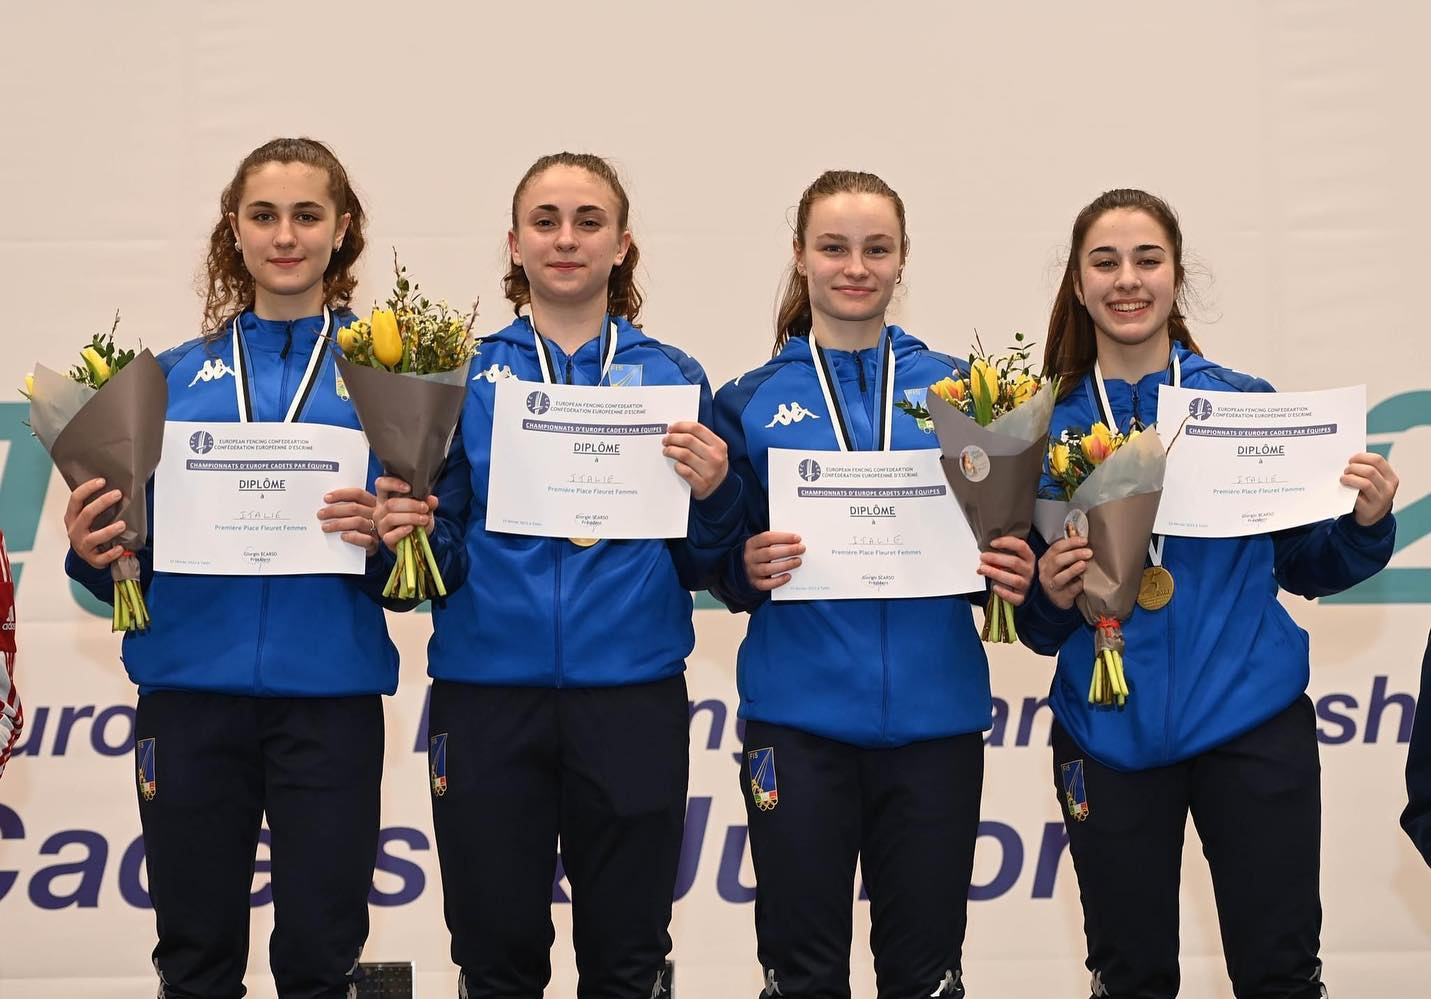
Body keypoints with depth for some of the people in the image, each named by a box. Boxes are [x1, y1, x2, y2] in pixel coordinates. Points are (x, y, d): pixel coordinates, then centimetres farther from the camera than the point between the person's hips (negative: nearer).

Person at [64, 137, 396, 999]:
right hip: (192, 691, 2)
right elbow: (133, 555, 11)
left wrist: (384, 537, -19)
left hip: (328, 696, -2)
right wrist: (93, 555, -10)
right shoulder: (173, 376, 10)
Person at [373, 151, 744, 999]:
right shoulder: (466, 375, 5)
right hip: (491, 692, 0)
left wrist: (713, 497, -12)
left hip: (632, 696, 0)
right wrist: (407, 530, -16)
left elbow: (703, 567, 7)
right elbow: (442, 552, 5)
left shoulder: (673, 378, 6)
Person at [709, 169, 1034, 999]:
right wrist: (749, 570, -15)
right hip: (799, 718, -1)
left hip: (935, 715, 1)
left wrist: (1014, 576, -11)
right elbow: (719, 571, 6)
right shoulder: (750, 401, 4)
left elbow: (1000, 540, 11)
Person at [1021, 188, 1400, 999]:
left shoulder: (1249, 405, 0)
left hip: (1252, 724, -1)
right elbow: (1036, 627, 5)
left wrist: (1367, 524, -12)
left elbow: (1306, 568, 7)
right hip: (1110, 737, 1)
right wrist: (1049, 596, -16)